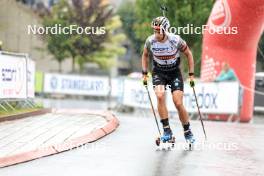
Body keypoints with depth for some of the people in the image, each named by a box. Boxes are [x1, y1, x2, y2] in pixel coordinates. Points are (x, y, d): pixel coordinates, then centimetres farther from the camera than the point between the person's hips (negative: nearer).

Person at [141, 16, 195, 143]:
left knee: (178, 104, -11)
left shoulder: (176, 40, -21)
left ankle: (188, 133, 10)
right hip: (158, 72, 1)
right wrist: (144, 73, 2)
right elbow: (145, 55, 7)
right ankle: (166, 131, -20)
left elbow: (188, 54, -5)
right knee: (160, 96, -26)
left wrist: (191, 75, -5)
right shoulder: (150, 41, -15)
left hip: (175, 72, -1)